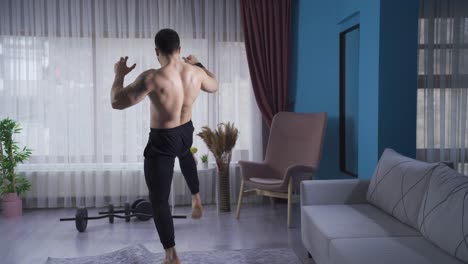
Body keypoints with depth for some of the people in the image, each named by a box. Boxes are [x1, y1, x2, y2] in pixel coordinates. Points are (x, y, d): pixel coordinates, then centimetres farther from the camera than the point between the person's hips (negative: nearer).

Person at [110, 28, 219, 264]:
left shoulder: (152, 78, -27)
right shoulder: (196, 72, -9)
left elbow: (117, 102, -22)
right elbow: (214, 86, 14)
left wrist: (119, 74, -6)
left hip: (162, 142, -6)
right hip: (187, 133, 6)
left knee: (159, 201, 6)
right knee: (184, 152, 45)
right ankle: (196, 198, 48)